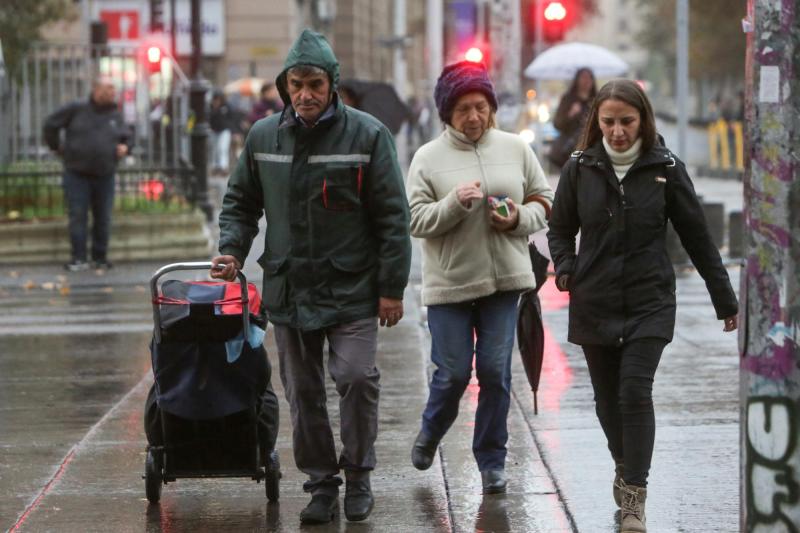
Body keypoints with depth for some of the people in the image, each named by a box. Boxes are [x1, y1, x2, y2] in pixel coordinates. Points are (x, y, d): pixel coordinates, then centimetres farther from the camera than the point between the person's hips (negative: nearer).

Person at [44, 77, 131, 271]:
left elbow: (126, 136, 19)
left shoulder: (115, 116, 6)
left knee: (103, 218, 5)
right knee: (77, 216, -4)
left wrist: (125, 146, -3)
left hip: (104, 175, 3)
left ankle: (100, 257, 16)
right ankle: (79, 258, 0)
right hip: (77, 174, -3)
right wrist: (57, 147, 5)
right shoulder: (77, 109, -4)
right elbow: (51, 124, 3)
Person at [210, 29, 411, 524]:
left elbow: (392, 217, -6)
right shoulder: (263, 137, 4)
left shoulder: (367, 135, -7)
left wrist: (392, 287, -8)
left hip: (351, 290, -4)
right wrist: (232, 249, -1)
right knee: (303, 392, 8)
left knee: (357, 378, -12)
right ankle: (322, 482, 20)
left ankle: (358, 475, 8)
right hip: (288, 289, 4)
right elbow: (241, 202, 17)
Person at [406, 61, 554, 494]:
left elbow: (544, 199, 11)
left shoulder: (514, 149, 4)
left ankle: (491, 460, 13)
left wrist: (520, 218, -9)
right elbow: (416, 220, -8)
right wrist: (455, 203, -23)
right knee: (453, 372, 1)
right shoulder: (428, 158, -3)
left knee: (495, 370, 1)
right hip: (449, 282, -2)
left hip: (504, 278, 2)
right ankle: (430, 433, 31)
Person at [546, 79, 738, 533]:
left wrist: (725, 300, 4)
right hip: (594, 304, 2)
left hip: (649, 303, -2)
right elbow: (561, 229, 12)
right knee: (608, 398, 11)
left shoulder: (665, 169, -4)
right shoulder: (581, 168, 0)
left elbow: (697, 237, 1)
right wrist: (565, 267, -8)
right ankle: (625, 467, 38)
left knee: (635, 391, -15)